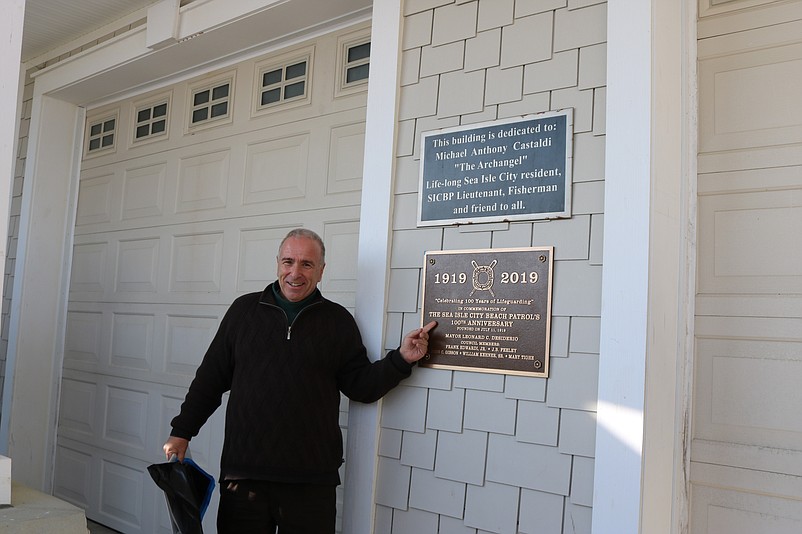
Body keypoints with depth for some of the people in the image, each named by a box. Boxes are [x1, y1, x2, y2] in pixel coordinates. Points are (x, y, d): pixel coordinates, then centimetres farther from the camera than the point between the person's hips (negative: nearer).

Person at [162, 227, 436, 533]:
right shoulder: (244, 310, 7)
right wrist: (182, 431, 9)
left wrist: (401, 359, -9)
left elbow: (361, 386, 4)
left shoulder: (338, 321, 5)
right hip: (243, 471, 1)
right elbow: (211, 377, 11)